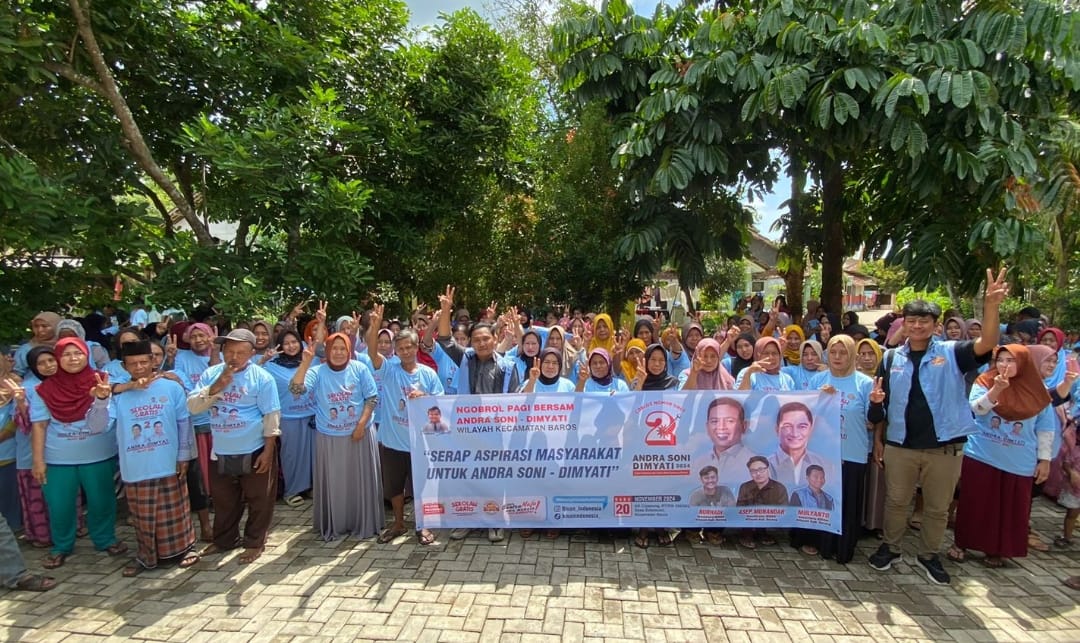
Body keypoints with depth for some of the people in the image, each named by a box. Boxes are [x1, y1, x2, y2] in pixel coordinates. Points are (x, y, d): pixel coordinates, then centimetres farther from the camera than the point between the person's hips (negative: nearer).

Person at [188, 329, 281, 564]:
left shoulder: (261, 377, -10)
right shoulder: (211, 374, 3)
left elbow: (271, 415, -9)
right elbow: (192, 406, -2)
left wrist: (269, 449, -12)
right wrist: (215, 387, -18)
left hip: (254, 452, -4)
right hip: (220, 452, 4)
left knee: (258, 500, 8)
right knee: (223, 500, 20)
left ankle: (254, 543, 25)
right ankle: (224, 539, 40)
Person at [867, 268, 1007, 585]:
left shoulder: (952, 353, -2)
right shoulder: (891, 359, 4)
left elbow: (987, 344, -23)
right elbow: (879, 411, 8)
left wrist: (991, 306, -37)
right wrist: (876, 401, -15)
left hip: (945, 446, -1)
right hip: (900, 445, 1)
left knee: (938, 507, 13)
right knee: (896, 501, 13)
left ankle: (929, 555, 32)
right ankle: (890, 547, 31)